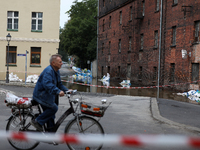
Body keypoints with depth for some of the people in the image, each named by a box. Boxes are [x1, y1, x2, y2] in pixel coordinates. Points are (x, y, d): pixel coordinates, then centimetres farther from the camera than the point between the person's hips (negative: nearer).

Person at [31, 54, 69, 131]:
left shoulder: (56, 71, 12)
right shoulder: (48, 71, -21)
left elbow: (59, 84, 17)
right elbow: (47, 84, -35)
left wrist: (67, 90, 0)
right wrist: (58, 91, -45)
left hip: (47, 95, 10)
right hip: (41, 95, -10)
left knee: (50, 112, 11)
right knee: (53, 108, -20)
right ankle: (37, 122, -10)